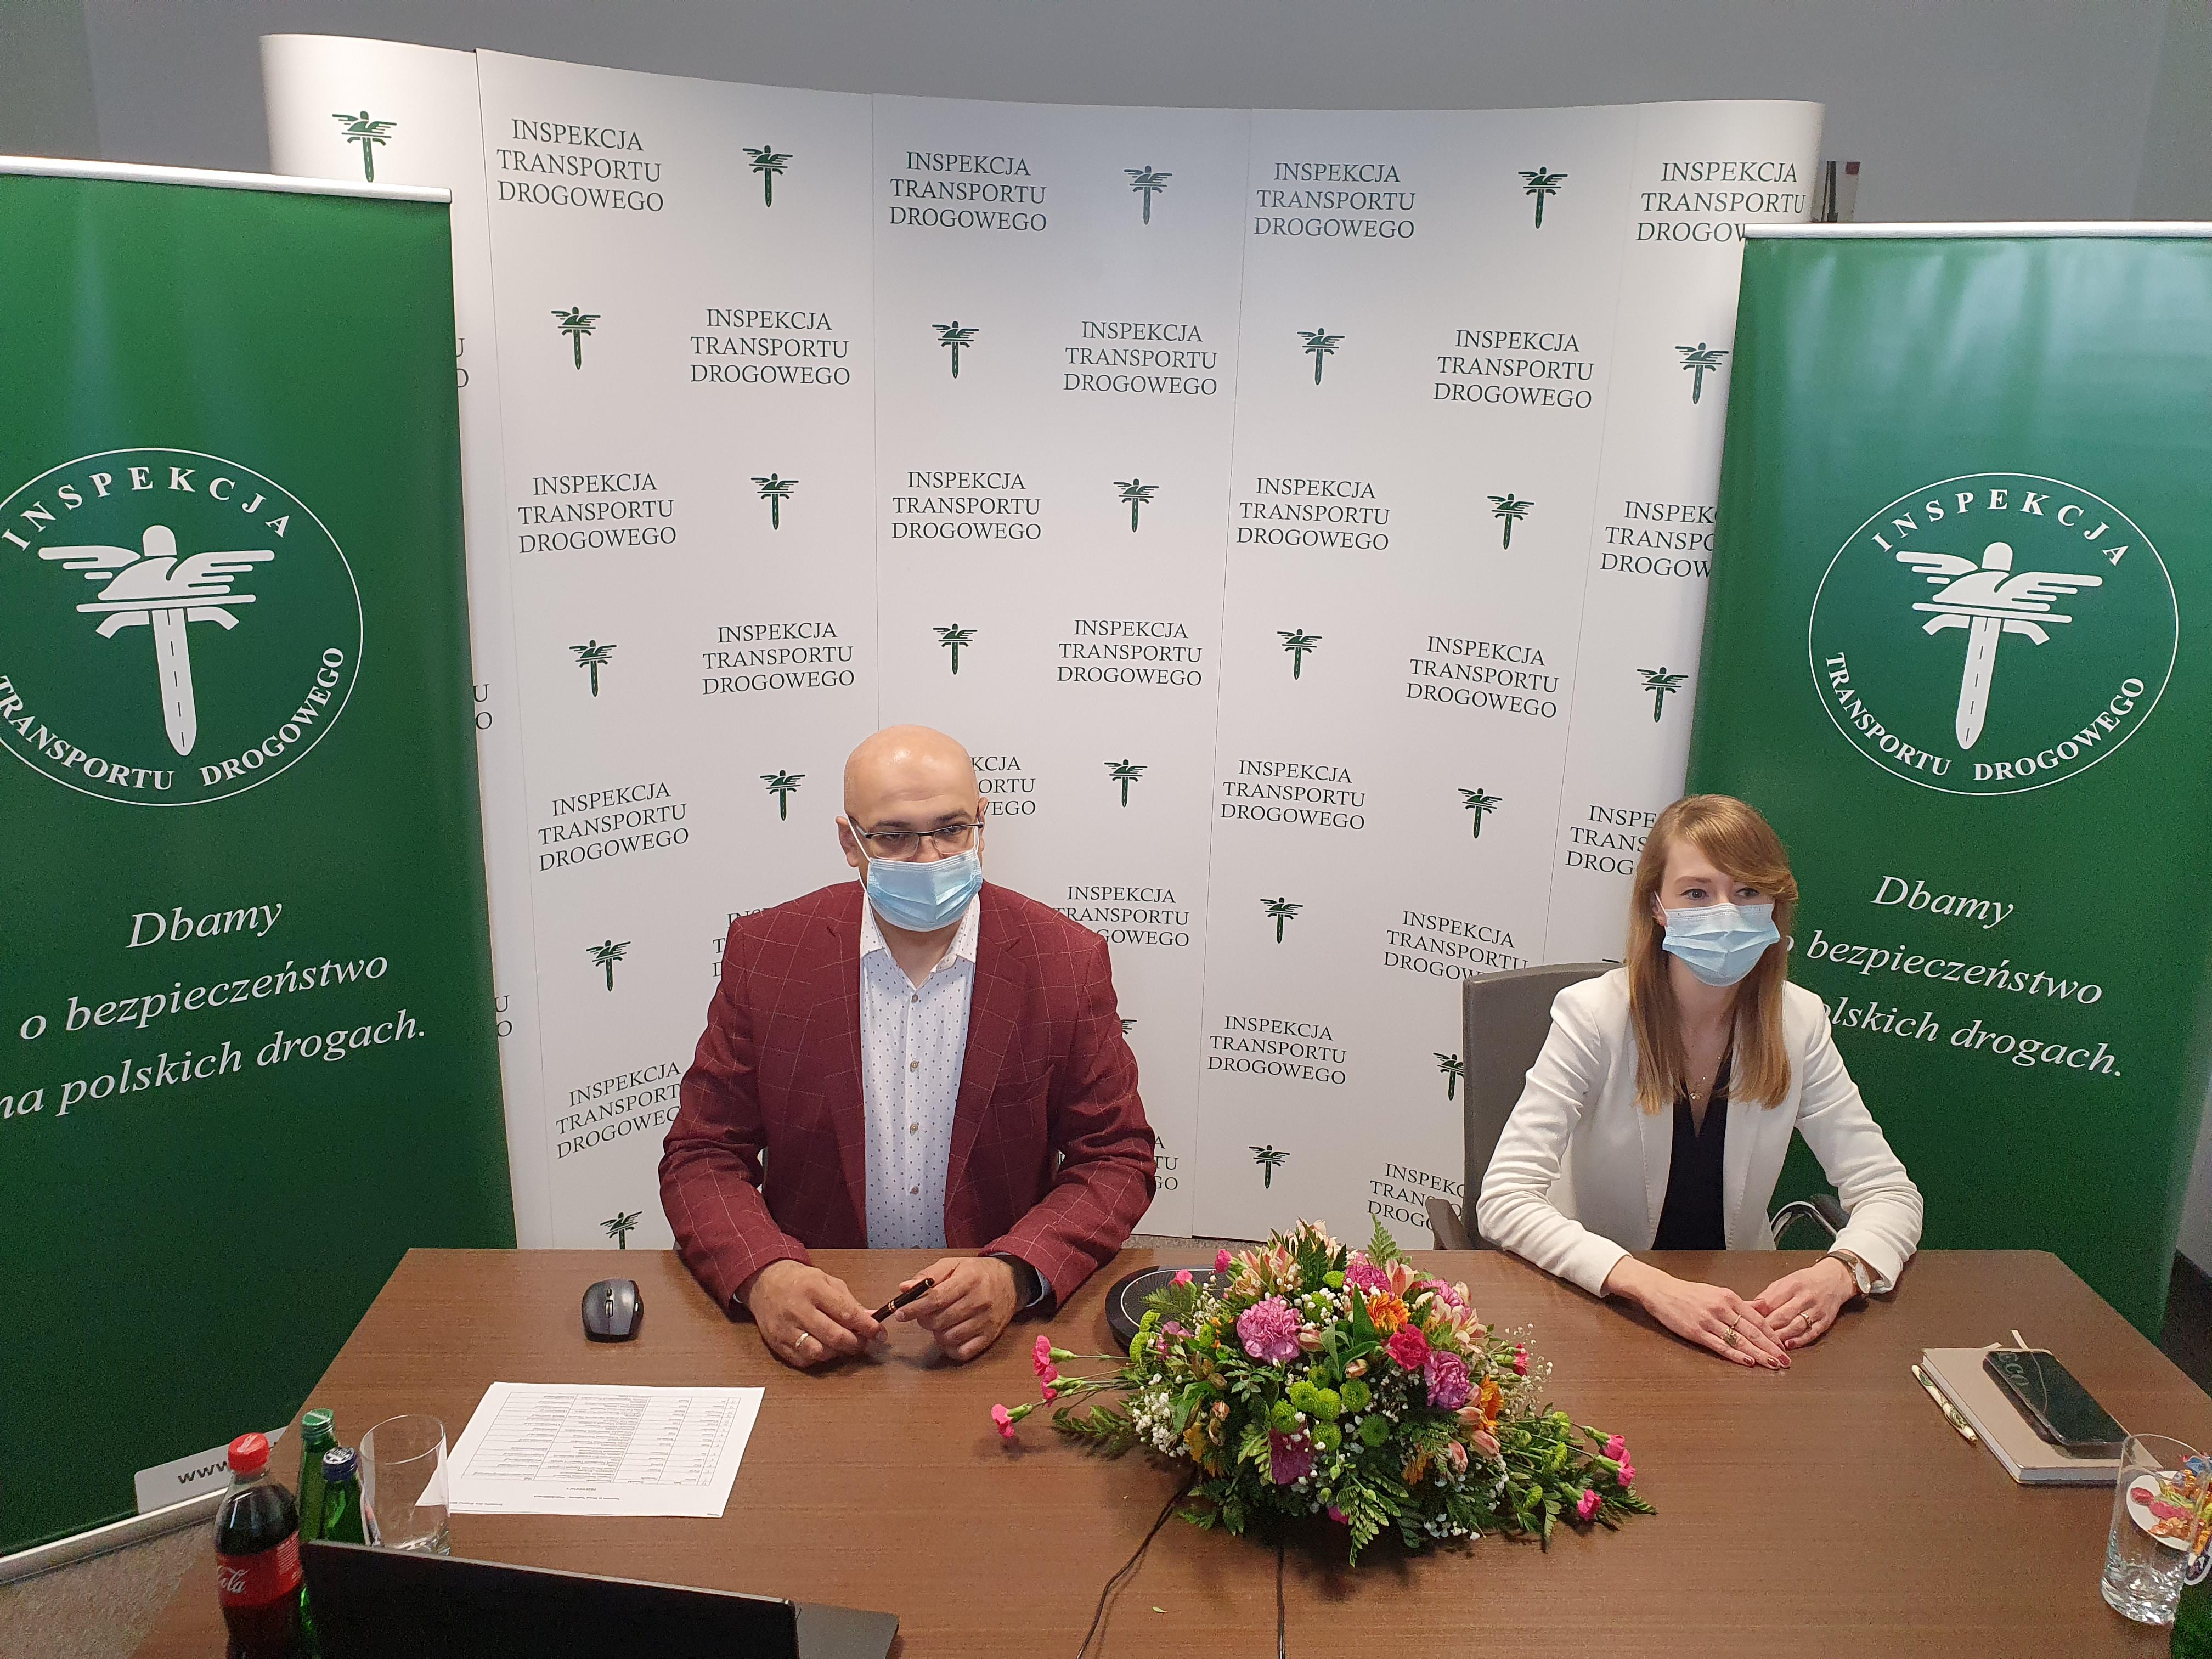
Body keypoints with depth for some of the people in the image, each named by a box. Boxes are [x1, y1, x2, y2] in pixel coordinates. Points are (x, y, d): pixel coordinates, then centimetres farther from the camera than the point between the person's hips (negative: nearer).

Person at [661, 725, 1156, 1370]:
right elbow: (702, 1155, 2)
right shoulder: (765, 951, -1)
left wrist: (1015, 1275, -19)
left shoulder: (1068, 960, -3)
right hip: (814, 1329, 1)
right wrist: (763, 1275, -19)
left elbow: (1116, 1160, 0)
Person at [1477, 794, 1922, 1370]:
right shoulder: (1593, 1015, -16)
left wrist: (1839, 1270, -24)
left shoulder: (1798, 1023, -5)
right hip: (1595, 1304, -2)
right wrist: (1655, 1287, -36)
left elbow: (1890, 1193, -2)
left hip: (1740, 1299, 3)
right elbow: (1504, 1199, -23)